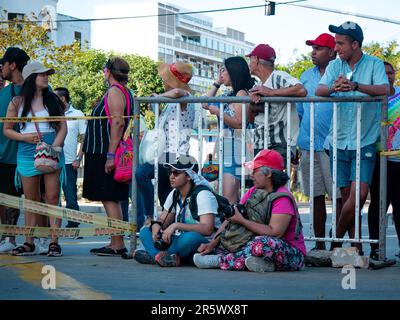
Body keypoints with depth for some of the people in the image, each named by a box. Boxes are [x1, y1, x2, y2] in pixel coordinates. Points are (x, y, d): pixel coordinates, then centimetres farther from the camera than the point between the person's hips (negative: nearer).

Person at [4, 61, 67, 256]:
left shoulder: (52, 100, 7)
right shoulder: (17, 103, 5)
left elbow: (63, 127, 5)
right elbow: (7, 130, 8)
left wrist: (55, 146, -11)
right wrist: (24, 137, -9)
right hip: (27, 153, 0)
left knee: (52, 198, -5)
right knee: (31, 200, 6)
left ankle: (54, 242, -4)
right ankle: (29, 243, 12)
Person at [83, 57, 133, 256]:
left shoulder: (115, 91, -12)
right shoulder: (124, 92, 18)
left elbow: (118, 122, -22)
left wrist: (111, 155, -26)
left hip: (106, 155, -10)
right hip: (106, 155, 10)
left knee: (109, 199, -10)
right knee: (112, 200, 12)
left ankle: (118, 244, -10)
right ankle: (115, 243, 15)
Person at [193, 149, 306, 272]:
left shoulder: (283, 198, -16)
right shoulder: (253, 192, 9)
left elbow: (274, 232, -26)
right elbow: (231, 219, 5)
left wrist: (241, 220, -20)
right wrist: (212, 244, -6)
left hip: (291, 256, -8)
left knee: (263, 243, -39)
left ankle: (222, 260, -23)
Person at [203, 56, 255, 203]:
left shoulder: (241, 93, -8)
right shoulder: (229, 95, 17)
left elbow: (238, 123, -16)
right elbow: (205, 104, 25)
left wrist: (217, 111, -20)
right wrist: (217, 83, 22)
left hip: (235, 147, -9)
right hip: (225, 147, 9)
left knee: (229, 197, -17)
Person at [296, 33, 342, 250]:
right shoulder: (306, 76, 15)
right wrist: (294, 143, 16)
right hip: (308, 146, 5)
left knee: (338, 197, -5)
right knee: (316, 198, 9)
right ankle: (319, 246, 15)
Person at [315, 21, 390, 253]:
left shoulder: (374, 64, -1)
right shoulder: (335, 66, 9)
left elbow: (384, 89, -18)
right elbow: (319, 91, -5)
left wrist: (355, 86, -35)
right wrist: (334, 88, -29)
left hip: (364, 141, -3)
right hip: (340, 141, 3)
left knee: (359, 193, -13)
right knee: (347, 196, 4)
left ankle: (336, 239, 3)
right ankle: (356, 247, 10)